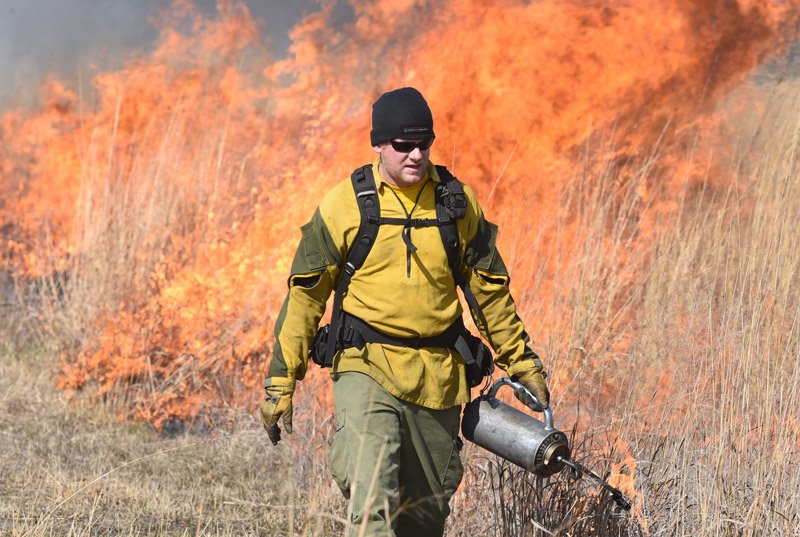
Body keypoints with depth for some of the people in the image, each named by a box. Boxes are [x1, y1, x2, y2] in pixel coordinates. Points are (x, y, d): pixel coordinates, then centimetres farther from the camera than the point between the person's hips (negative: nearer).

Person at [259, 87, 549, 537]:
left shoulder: (458, 203, 5)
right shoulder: (346, 205, -4)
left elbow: (490, 288, 15)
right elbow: (305, 292, 0)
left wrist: (521, 362, 18)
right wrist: (281, 380, -2)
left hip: (437, 375, 3)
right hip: (367, 368, -3)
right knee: (374, 494, -24)